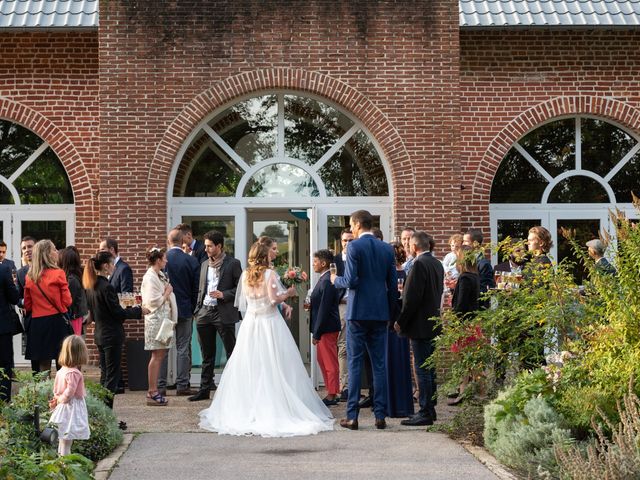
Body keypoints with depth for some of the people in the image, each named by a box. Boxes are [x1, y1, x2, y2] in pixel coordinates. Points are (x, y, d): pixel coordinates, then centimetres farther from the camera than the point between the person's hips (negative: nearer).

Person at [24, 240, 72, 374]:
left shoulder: (29, 277, 3)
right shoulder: (58, 274, -8)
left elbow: (27, 304, 9)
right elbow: (67, 301, -4)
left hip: (37, 323, 4)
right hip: (57, 321, -4)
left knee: (43, 363, 10)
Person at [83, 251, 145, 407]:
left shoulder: (91, 286, 7)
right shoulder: (107, 287, -20)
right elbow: (118, 313, -18)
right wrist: (138, 311, -6)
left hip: (99, 334, 9)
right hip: (111, 336, -9)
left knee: (105, 375, 16)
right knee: (112, 376, -3)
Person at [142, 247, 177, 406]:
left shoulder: (159, 276, 14)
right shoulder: (150, 278, -15)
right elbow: (154, 302, -20)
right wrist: (167, 293, -10)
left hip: (163, 318, 10)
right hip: (156, 319, -10)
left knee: (160, 355, 10)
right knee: (157, 356, -7)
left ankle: (153, 391, 15)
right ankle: (153, 393, -3)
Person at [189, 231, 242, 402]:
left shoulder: (233, 264, -3)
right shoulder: (204, 265, 15)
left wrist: (224, 295, -17)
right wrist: (198, 310, 10)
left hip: (224, 314, -6)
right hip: (204, 313, 6)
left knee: (231, 353, 0)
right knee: (207, 355, 11)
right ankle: (205, 389, 16)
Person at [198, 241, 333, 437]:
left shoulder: (245, 275, 4)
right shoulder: (269, 274, -10)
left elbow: (242, 302, 12)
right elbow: (274, 298, -15)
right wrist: (288, 293, 0)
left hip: (250, 323, 5)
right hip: (270, 323, -5)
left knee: (249, 366, 8)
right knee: (273, 367, -1)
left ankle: (246, 408, 10)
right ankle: (277, 408, -3)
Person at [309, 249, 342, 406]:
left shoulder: (327, 282, -19)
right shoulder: (324, 280, 12)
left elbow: (324, 309, -22)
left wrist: (316, 334, -20)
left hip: (327, 329, -10)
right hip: (324, 329, 10)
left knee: (330, 363, -2)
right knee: (323, 361, 16)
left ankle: (332, 395, 5)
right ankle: (331, 393, 24)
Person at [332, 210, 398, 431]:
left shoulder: (355, 247, -8)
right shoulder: (387, 249, 8)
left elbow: (351, 281, -15)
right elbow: (393, 284, 8)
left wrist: (336, 280, 5)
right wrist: (391, 312, 16)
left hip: (358, 312, -4)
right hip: (380, 313, 5)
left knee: (355, 363, 0)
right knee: (379, 364, 7)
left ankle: (352, 416, -1)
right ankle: (380, 415, 7)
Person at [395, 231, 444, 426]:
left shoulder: (420, 264, -16)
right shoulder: (437, 264, 12)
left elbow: (412, 297, -19)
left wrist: (400, 321, -12)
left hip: (420, 324, -9)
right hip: (433, 322, 9)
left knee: (422, 369, -6)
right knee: (429, 369, 14)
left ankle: (425, 413, -4)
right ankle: (430, 409, 20)